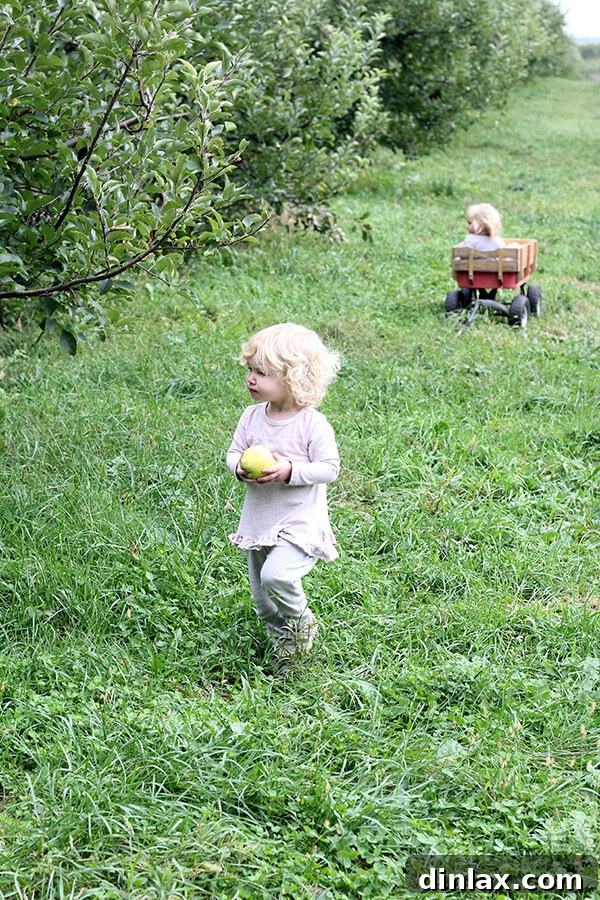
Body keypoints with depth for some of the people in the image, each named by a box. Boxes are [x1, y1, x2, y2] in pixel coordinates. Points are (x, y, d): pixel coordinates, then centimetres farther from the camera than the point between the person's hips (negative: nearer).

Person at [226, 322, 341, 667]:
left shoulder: (312, 424, -16)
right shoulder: (252, 417, -1)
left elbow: (329, 468, -14)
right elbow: (233, 453, 6)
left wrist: (289, 470, -27)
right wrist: (240, 467, -17)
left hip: (299, 521, -6)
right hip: (259, 519, 6)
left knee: (276, 574, -26)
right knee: (262, 597, 13)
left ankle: (302, 622, 3)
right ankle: (281, 637, 39)